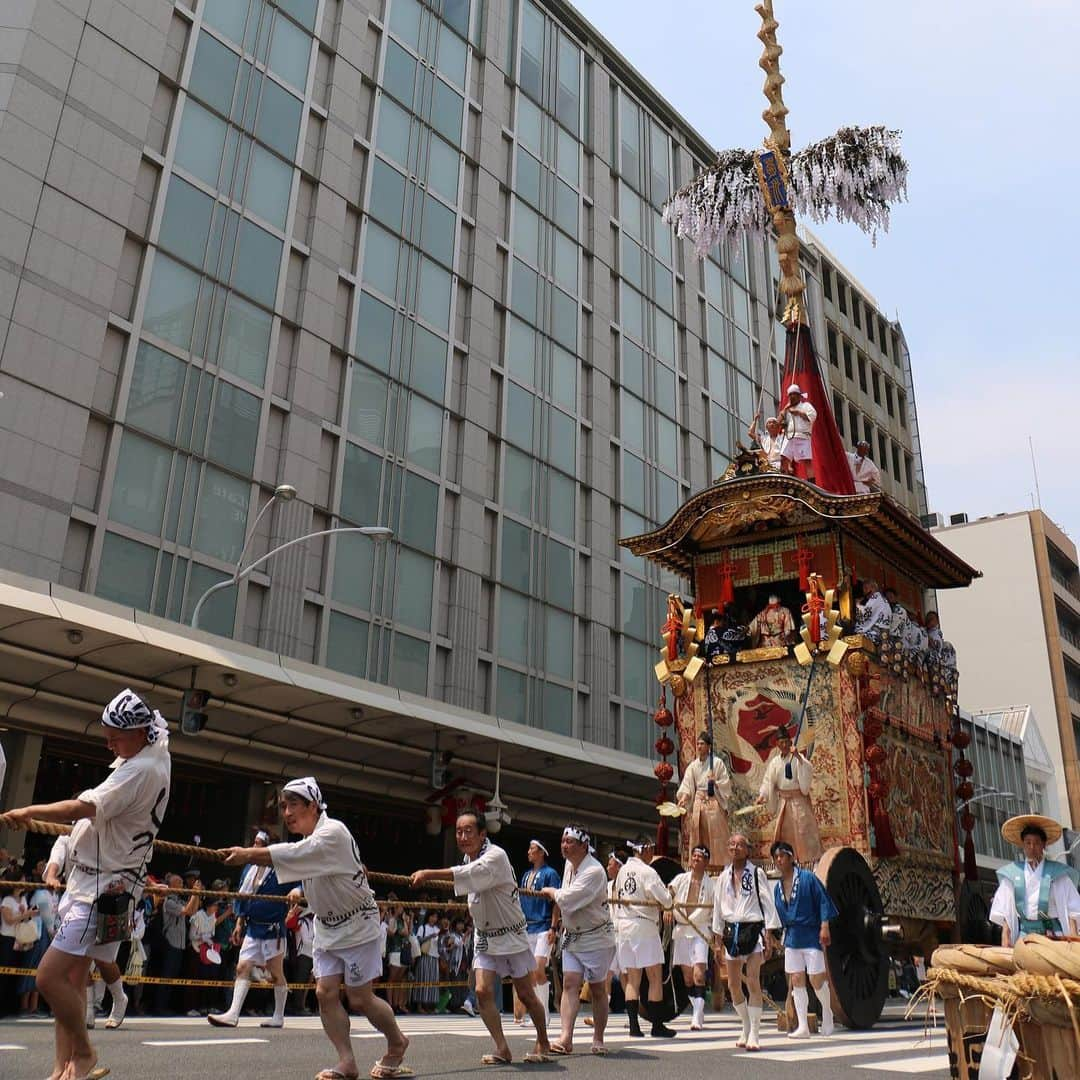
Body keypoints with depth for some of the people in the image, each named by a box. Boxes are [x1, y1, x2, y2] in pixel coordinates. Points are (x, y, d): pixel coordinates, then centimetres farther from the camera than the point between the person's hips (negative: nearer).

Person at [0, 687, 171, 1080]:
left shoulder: (140, 770, -24)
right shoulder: (156, 746, 6)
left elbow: (83, 808, -30)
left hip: (104, 888, -11)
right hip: (89, 877, 11)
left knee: (49, 977, -13)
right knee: (73, 975, 12)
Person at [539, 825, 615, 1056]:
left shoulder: (594, 871, -24)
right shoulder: (569, 865, 4)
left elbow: (568, 900, -29)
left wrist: (551, 892, -11)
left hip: (596, 937, -7)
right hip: (572, 935, 7)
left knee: (597, 989, 6)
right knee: (570, 984, -5)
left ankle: (598, 1040, 19)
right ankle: (566, 1038, -10)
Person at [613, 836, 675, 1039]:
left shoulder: (623, 870, 9)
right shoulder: (647, 872, -13)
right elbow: (666, 901, -13)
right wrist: (668, 895, 8)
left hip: (624, 924, 7)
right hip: (644, 925, -7)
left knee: (632, 979, 9)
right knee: (655, 977, 2)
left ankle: (634, 1026, 7)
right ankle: (657, 1026, 4)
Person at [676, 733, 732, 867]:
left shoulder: (717, 762, -1)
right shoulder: (693, 765, 8)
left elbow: (726, 783, 0)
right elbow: (687, 786, 0)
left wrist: (714, 782, -18)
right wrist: (683, 798, -15)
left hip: (713, 802, -3)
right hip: (698, 802, 4)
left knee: (715, 835, -4)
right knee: (698, 836, 3)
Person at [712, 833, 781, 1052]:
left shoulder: (756, 873, -3)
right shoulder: (724, 876, 9)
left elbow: (767, 904, -4)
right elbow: (718, 907, 14)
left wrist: (768, 937, -9)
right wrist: (718, 940, 13)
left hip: (753, 929, -5)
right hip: (731, 931, 5)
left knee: (752, 982, -11)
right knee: (733, 984, 7)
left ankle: (754, 1034, -5)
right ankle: (746, 1028, 24)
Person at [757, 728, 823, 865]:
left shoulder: (798, 757, -6)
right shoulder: (775, 762, 5)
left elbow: (808, 770, -24)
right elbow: (768, 780, 6)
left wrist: (798, 756, -34)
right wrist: (762, 796, -4)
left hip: (798, 799, -5)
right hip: (783, 801, 5)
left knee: (803, 829, -7)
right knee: (784, 830, 10)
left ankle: (811, 860, -4)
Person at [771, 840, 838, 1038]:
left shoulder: (807, 878, -7)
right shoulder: (778, 887, 10)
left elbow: (824, 901, -9)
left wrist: (824, 927, -14)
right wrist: (784, 935, 13)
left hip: (810, 935, -5)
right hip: (792, 938, 5)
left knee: (816, 979, -4)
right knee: (796, 980, 1)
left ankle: (827, 1014, 24)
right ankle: (803, 1027, 5)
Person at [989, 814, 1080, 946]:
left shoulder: (1057, 872, 7)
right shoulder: (1012, 873, 11)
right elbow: (1005, 911, 11)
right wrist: (1005, 937, 3)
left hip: (1053, 933, -1)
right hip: (1024, 933, 1)